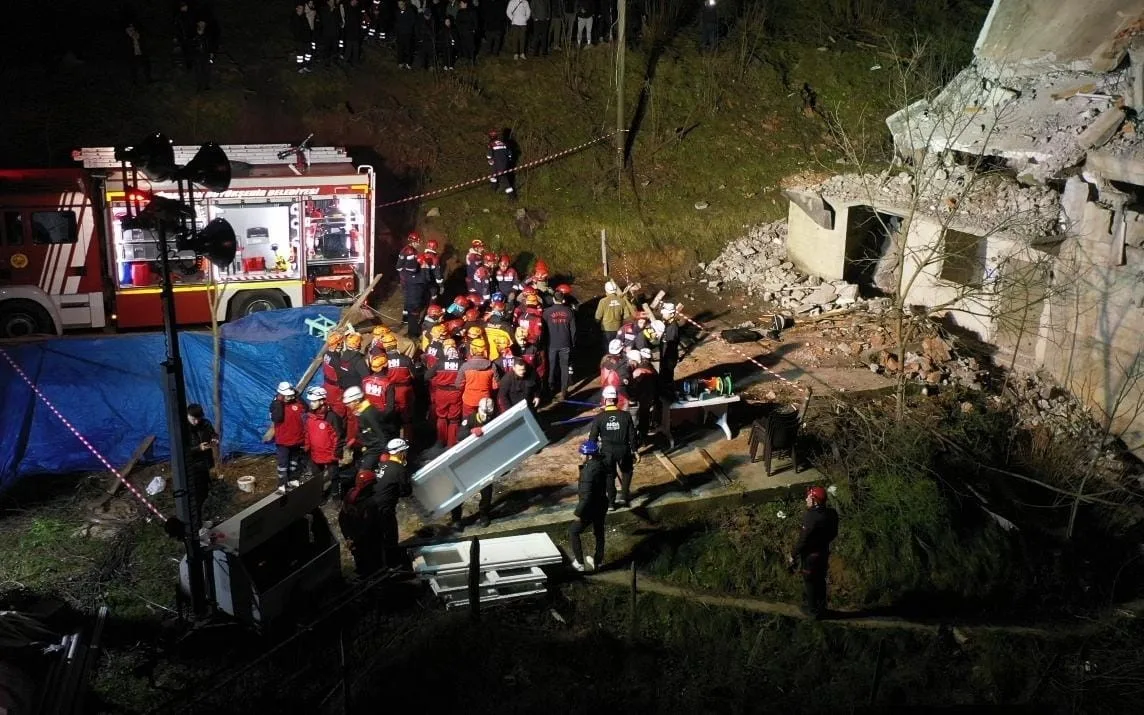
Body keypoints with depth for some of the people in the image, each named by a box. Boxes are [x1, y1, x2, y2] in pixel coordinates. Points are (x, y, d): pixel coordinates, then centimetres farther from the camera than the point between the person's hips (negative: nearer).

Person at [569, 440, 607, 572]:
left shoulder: (589, 471, -30)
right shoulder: (601, 464, -3)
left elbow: (586, 495, -29)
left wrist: (579, 513, -20)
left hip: (590, 508, -8)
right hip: (601, 505, 9)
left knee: (573, 533, 10)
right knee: (599, 533, 23)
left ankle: (580, 563, 13)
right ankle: (598, 562, 37)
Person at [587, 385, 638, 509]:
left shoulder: (599, 418, -8)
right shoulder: (626, 415, -7)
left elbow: (593, 437, -4)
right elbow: (632, 435, -1)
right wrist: (635, 451, 9)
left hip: (606, 451, 0)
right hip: (623, 450, 0)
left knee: (609, 475, 18)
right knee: (627, 471, 26)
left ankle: (611, 502, 23)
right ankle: (625, 496, 19)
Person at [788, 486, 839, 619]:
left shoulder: (811, 517, -30)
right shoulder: (831, 514, -6)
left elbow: (803, 539, -24)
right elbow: (833, 533, 7)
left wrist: (793, 555, -13)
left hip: (810, 555, -7)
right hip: (824, 552, 7)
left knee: (810, 583, 10)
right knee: (820, 581, 22)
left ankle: (813, 611, 22)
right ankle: (821, 608, 36)